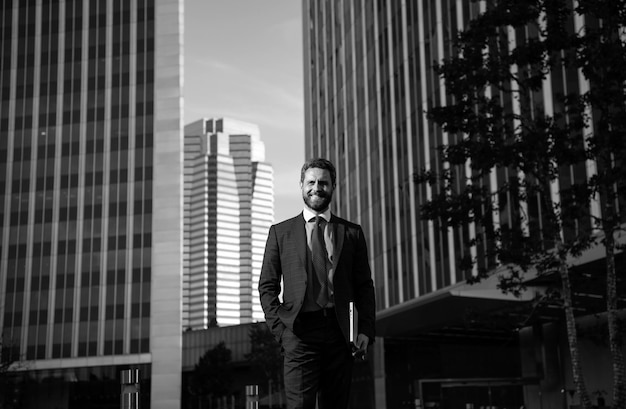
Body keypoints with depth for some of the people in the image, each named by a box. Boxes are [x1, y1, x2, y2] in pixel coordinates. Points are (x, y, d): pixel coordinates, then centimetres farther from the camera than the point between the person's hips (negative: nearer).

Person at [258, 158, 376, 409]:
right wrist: (280, 329, -3)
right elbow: (267, 286, 9)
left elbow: (364, 286, 12)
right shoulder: (281, 232, 10)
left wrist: (366, 331, 0)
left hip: (339, 334, 2)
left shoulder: (352, 233, 13)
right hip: (299, 334, -2)